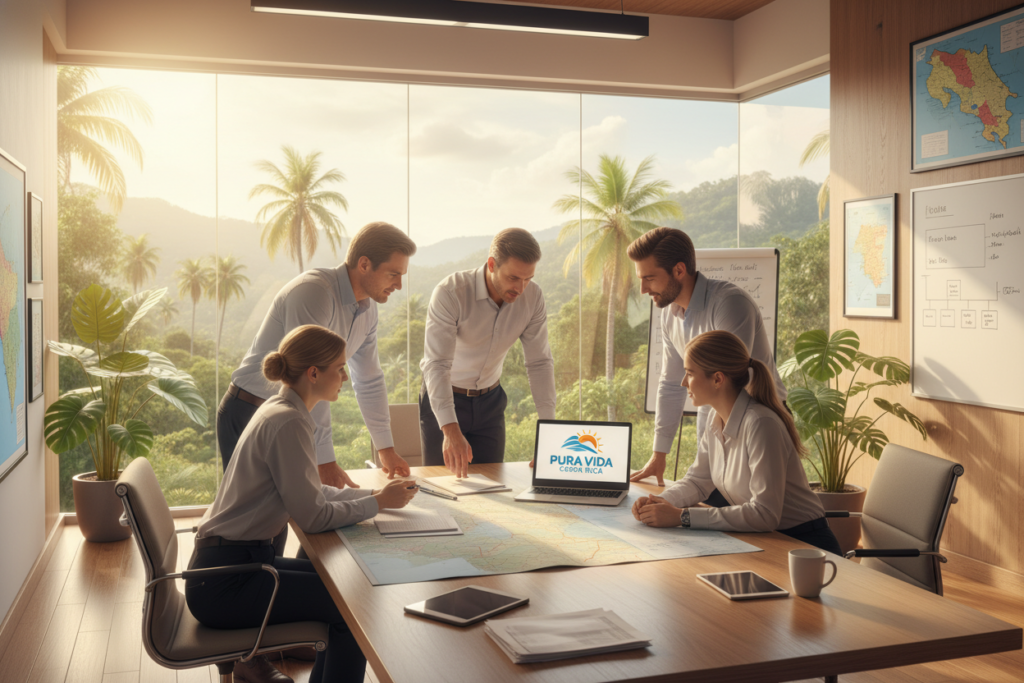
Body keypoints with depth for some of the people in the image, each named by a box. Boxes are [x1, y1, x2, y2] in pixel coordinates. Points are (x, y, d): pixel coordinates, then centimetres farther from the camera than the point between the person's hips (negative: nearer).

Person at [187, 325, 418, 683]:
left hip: (241, 560, 10)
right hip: (223, 583, -10)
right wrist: (379, 503, -8)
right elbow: (312, 516, -20)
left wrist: (375, 494, 6)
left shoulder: (280, 411, 9)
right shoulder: (287, 423, -21)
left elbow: (312, 492, 15)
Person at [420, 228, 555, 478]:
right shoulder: (450, 293, -28)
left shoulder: (533, 296, -14)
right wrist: (451, 430, -46)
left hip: (490, 401, 4)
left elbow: (540, 363, -9)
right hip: (443, 399, -3)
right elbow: (437, 364, -34)